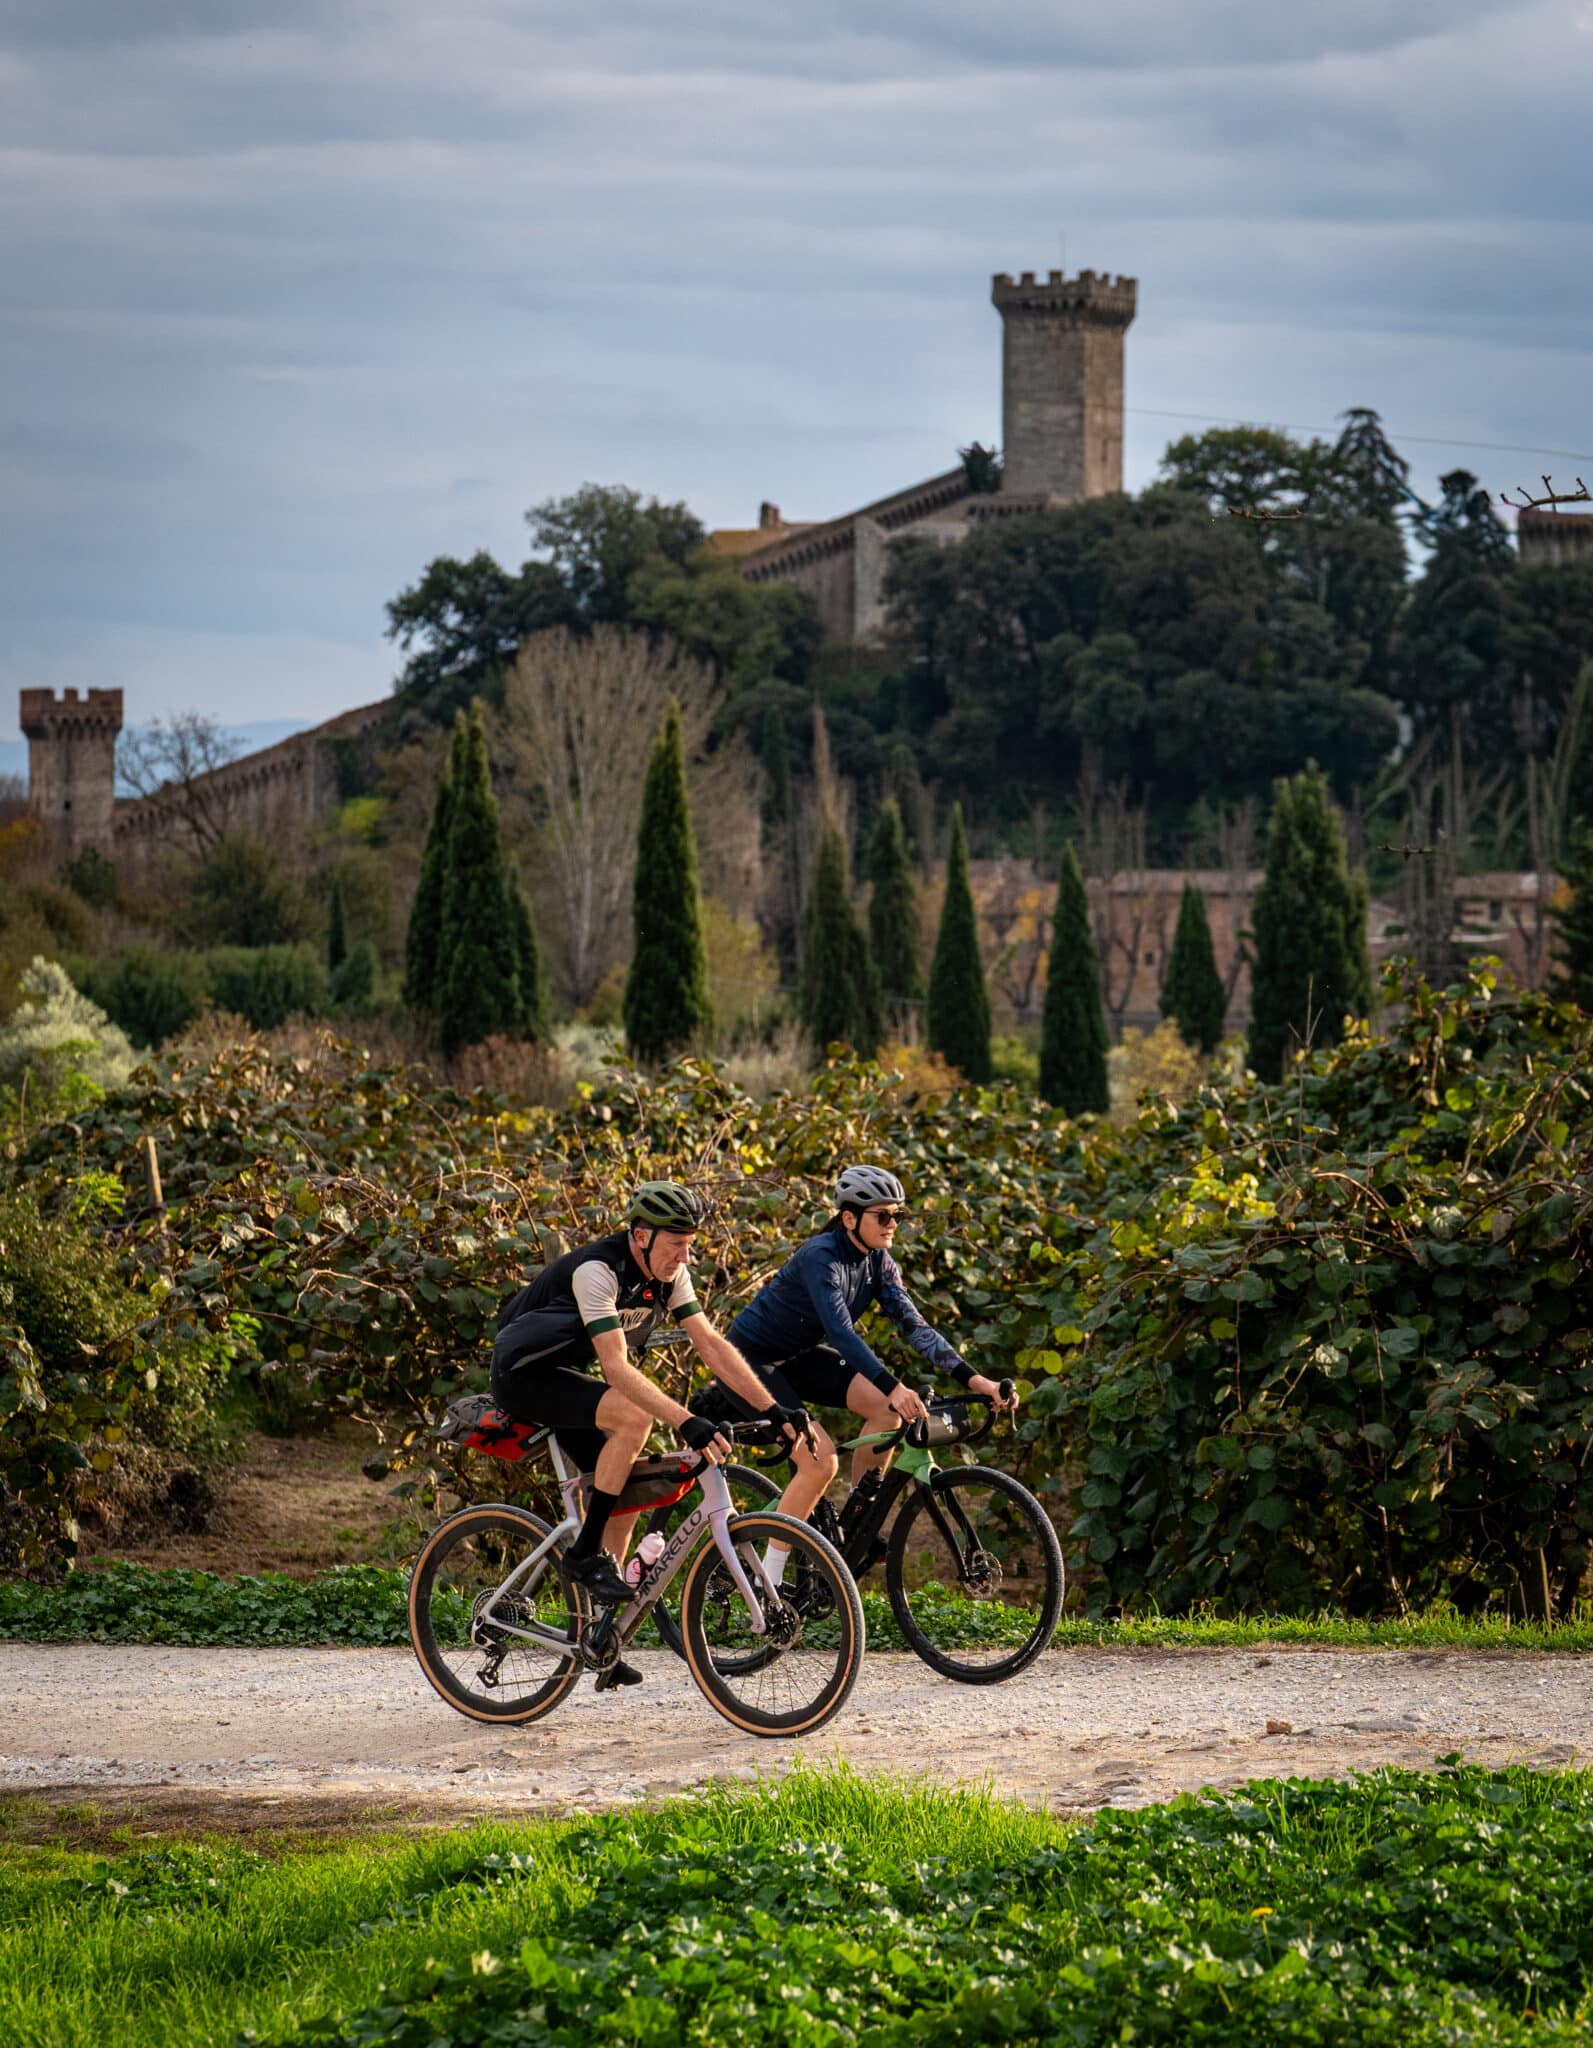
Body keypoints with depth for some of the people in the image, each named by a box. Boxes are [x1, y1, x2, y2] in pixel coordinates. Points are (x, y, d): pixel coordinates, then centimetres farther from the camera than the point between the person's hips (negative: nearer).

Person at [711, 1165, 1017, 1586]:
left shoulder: (877, 1262, -3)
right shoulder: (823, 1257, -27)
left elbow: (914, 1326, -7)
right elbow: (840, 1331, -40)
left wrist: (974, 1380, -19)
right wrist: (894, 1387, -52)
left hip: (798, 1357, 8)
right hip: (750, 1359, -8)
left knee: (886, 1408, -13)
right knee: (820, 1458, -23)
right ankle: (768, 1581, -13)